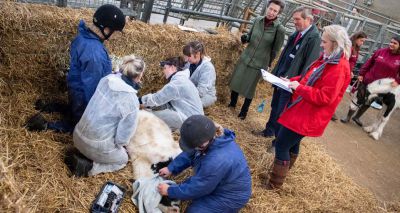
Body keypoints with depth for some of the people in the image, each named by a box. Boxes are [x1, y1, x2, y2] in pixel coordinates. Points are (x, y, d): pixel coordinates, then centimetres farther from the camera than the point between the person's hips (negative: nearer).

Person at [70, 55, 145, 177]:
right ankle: (89, 167, 3)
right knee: (123, 160, 25)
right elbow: (123, 137, -17)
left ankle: (84, 155, 13)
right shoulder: (131, 101, -24)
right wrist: (119, 144, 5)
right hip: (97, 145, -6)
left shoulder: (107, 79, -8)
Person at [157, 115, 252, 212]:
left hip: (231, 195, -8)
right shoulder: (213, 138, -18)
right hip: (220, 183, 8)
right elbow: (189, 154, 2)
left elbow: (195, 188, -25)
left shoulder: (216, 162, -42)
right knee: (186, 185, 9)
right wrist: (171, 168, -1)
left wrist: (169, 191, -12)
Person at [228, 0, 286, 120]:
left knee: (249, 88, 7)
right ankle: (232, 104, 38)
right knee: (235, 82, 14)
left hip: (259, 63, -4)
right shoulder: (257, 20, -5)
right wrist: (245, 38, -11)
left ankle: (244, 112, 27)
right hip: (245, 57, 4)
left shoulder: (279, 29, -16)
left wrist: (268, 64, 2)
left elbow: (276, 50, -5)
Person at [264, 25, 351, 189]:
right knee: (292, 143, 21)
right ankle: (281, 173, 38)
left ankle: (274, 184, 7)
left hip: (308, 116, -10)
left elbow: (324, 97, -26)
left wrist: (299, 88, -21)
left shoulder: (339, 68, -22)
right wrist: (293, 80, 6)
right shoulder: (328, 59, 10)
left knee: (282, 144, -6)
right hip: (302, 110, 10)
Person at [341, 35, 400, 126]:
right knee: (359, 99, 3)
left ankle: (357, 117, 33)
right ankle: (348, 117, 16)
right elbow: (369, 63, 2)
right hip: (368, 81, -1)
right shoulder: (381, 51, -4)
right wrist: (361, 74, 0)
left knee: (368, 102, 15)